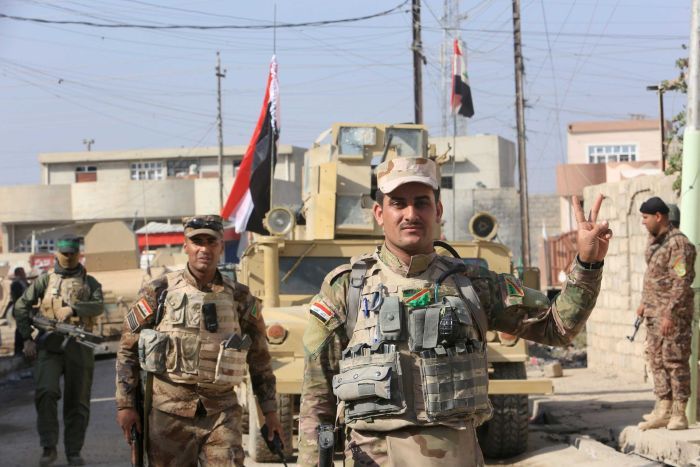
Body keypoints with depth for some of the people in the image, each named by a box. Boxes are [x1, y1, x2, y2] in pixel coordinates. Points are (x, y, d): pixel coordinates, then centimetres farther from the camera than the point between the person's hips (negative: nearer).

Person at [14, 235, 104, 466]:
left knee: (77, 401, 3)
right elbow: (21, 306, 9)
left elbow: (98, 306, -8)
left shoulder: (89, 282, 11)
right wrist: (27, 338, -2)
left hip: (79, 347, 1)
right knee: (46, 393, -18)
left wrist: (72, 309, -25)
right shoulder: (45, 280, 11)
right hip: (49, 345, -1)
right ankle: (49, 448, -7)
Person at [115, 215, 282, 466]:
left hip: (221, 414, 1)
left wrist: (270, 411, 11)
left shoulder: (240, 298, 4)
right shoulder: (159, 292, -1)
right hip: (169, 414, -1)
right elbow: (128, 349, 3)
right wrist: (125, 405, -1)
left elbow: (259, 358, 12)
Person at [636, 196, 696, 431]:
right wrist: (644, 302, 21)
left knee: (675, 361, -5)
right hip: (654, 312, 9)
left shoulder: (678, 244, -17)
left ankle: (679, 415, -1)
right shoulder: (653, 240, 12)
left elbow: (682, 282, -21)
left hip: (673, 312, -9)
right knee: (656, 359, 10)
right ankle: (662, 411, 15)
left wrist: (670, 314, -23)